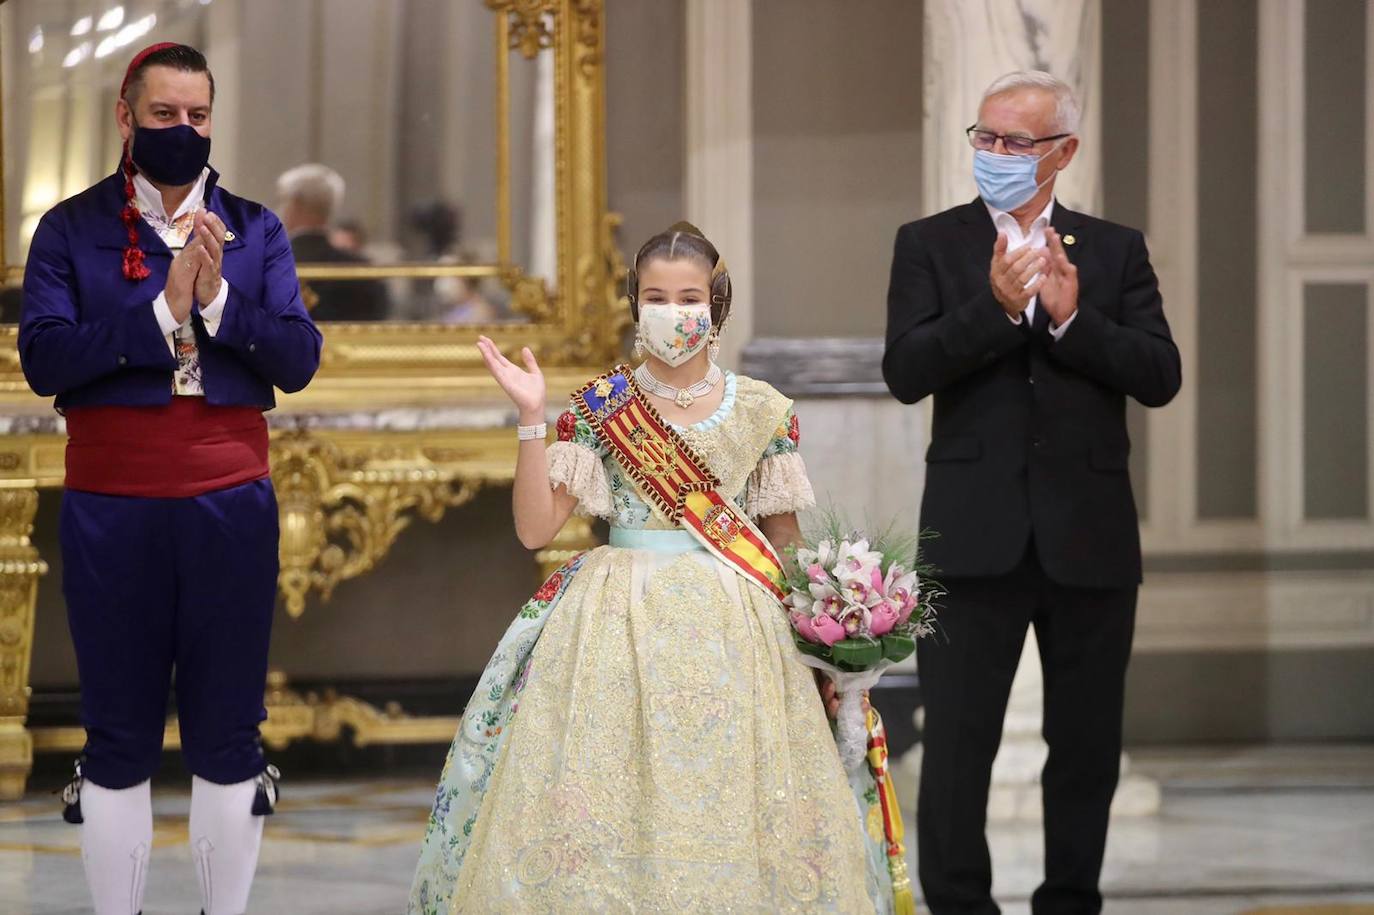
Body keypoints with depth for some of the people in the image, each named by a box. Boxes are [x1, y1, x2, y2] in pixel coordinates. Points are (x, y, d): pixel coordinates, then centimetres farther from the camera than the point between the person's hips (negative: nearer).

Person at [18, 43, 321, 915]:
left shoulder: (256, 230, 7)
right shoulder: (71, 229, 2)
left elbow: (299, 360, -2)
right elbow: (44, 359, -11)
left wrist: (219, 299, -17)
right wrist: (162, 309, -19)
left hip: (230, 506, 1)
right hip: (111, 507, -1)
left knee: (229, 734, 5)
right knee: (119, 736, 5)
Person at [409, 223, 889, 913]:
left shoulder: (763, 412, 5)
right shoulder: (599, 406, 3)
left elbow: (784, 546, 12)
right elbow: (535, 527, -3)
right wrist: (531, 417, -10)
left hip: (731, 626, 1)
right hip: (617, 623, 0)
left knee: (723, 814, -4)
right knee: (606, 806, -6)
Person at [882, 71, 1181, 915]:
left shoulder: (1114, 251, 8)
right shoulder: (931, 244, 4)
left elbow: (1160, 376, -3)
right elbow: (907, 372, -9)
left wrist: (1071, 317, -17)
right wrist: (997, 306, -21)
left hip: (1090, 536, 2)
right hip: (976, 534, -2)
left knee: (1088, 744, 9)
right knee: (957, 744, -3)